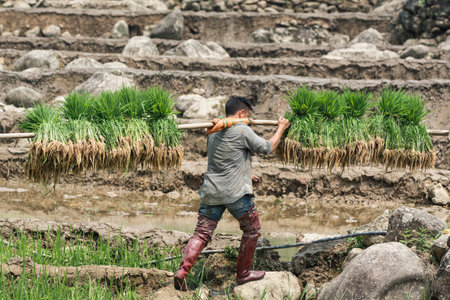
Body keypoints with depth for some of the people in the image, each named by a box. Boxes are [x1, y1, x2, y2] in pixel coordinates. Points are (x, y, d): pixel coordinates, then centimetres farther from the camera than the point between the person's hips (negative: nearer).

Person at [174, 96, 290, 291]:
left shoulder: (213, 132, 14)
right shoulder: (242, 131, -9)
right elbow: (268, 148, 0)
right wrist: (281, 128, 15)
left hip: (211, 192, 6)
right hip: (235, 193, -6)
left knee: (202, 234, 3)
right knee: (252, 230, 16)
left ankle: (182, 271, -16)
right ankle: (243, 273, 22)